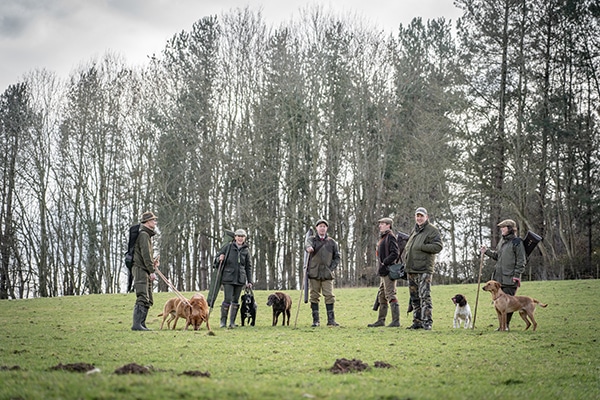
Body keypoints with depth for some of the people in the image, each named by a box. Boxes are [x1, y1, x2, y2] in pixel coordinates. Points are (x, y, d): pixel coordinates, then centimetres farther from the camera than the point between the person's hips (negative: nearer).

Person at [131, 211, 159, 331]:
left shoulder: (147, 235, 22)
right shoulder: (143, 235, -10)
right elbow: (145, 254, -18)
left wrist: (153, 262, 12)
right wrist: (151, 271, -21)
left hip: (145, 271, 10)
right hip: (141, 270, -10)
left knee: (148, 300, 10)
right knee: (142, 298, -15)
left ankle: (142, 324, 11)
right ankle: (136, 324, -17)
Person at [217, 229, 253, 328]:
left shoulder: (246, 251, 10)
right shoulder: (228, 247, 3)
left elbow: (248, 267, 13)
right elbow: (218, 255, 13)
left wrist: (249, 281, 9)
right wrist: (220, 257, -12)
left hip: (240, 279, 3)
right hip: (228, 278, -3)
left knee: (236, 301, 5)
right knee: (228, 300, -8)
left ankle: (232, 322, 14)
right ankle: (223, 321, 5)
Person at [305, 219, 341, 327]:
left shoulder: (332, 242, 11)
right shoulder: (312, 239, 7)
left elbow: (337, 258, 14)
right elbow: (307, 244, -18)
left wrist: (331, 268, -2)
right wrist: (308, 248, -43)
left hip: (327, 274, 0)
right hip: (313, 274, 0)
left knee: (329, 296, -4)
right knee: (314, 296, 3)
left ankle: (331, 319, 1)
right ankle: (316, 320, 9)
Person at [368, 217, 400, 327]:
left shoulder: (390, 237, -9)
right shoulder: (383, 237, 20)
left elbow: (394, 253, -19)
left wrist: (384, 263, -21)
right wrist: (381, 266, 15)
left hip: (389, 271, -10)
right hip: (383, 273, 10)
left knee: (390, 295, -10)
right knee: (381, 296, 13)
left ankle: (396, 321, -9)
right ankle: (381, 320, 19)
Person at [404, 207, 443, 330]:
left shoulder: (432, 230, -4)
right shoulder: (414, 231, 21)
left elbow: (438, 246, -16)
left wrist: (421, 246, -18)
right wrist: (406, 257, 20)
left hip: (424, 270, -8)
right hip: (411, 270, 8)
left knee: (425, 296, -13)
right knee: (414, 297, 11)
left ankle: (427, 322, -12)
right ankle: (417, 322, 16)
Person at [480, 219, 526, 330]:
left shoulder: (517, 242, -7)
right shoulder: (502, 241, 16)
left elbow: (521, 261, -9)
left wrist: (516, 275, -14)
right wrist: (487, 251, 11)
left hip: (510, 278, -7)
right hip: (499, 277, 8)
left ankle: (506, 324, 2)